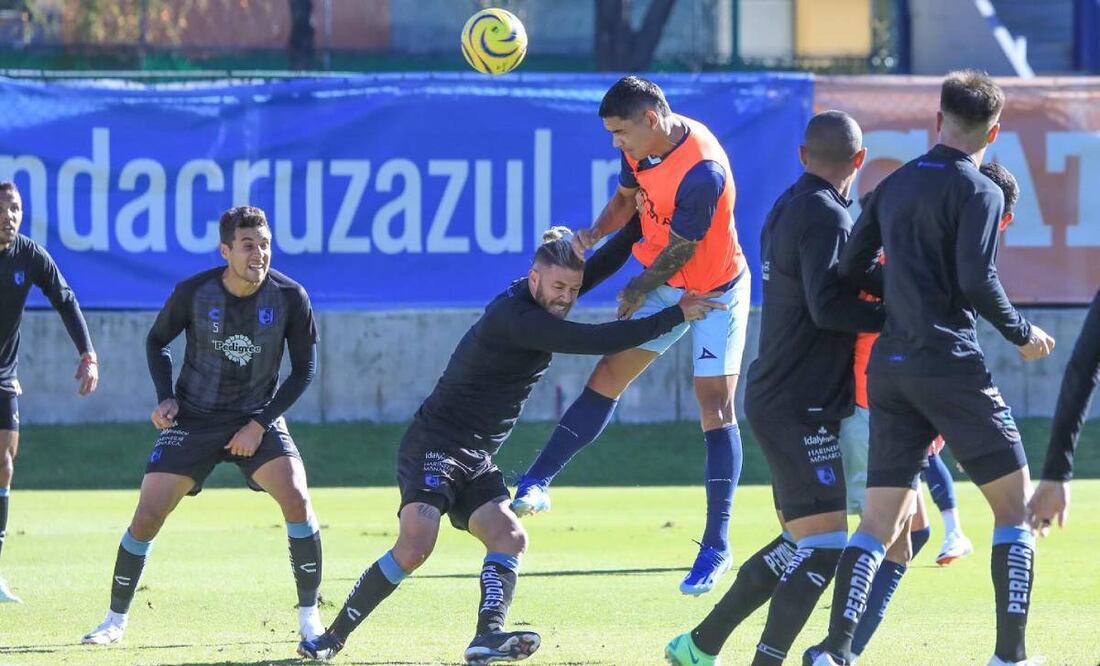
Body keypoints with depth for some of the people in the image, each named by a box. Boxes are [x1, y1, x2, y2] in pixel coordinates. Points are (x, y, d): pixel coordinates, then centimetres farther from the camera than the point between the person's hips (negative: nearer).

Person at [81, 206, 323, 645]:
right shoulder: (193, 293, -13)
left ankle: (309, 617, -9)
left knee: (297, 498, -22)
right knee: (147, 516, -7)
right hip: (193, 419, 0)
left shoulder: (290, 298, -13)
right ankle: (116, 619, 12)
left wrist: (260, 424, -10)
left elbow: (304, 368, -3)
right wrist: (165, 397, -8)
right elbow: (157, 341, 7)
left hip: (258, 419, 0)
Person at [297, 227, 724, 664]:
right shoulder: (515, 318, -21)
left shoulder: (542, 301, 8)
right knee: (415, 545, -23)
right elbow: (596, 341, -25)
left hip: (476, 462, 9)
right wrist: (676, 315, -21)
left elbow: (602, 265, 22)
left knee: (510, 537, -13)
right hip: (434, 445, -9)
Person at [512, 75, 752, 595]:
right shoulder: (644, 146, -9)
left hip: (716, 290, -7)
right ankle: (536, 484, 5)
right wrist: (594, 234, -9)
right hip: (663, 284, 7)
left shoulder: (703, 173, -33)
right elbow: (626, 198, 10)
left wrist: (637, 293, -8)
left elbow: (677, 255, -24)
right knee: (607, 376, 2)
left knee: (716, 409, -9)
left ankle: (716, 546, -7)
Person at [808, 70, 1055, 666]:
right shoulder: (978, 191, -6)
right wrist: (1023, 334, -2)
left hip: (888, 367, 6)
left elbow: (850, 270, 14)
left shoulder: (894, 186, 14)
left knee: (879, 522, 7)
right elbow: (977, 280, -16)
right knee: (1015, 506, 4)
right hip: (950, 365, -6)